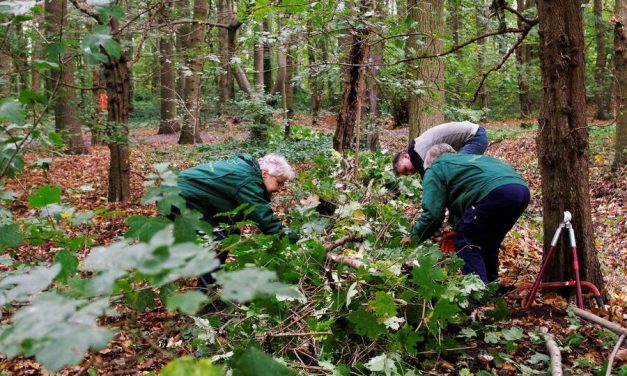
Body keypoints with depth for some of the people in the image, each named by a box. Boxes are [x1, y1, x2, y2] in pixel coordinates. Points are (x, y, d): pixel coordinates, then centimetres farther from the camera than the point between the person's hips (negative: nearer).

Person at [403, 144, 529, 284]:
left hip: (496, 192, -8)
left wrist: (414, 237, 19)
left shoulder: (435, 169, 15)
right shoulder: (465, 158, 39)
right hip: (522, 189, 8)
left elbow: (432, 213, 6)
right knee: (488, 243, 25)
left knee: (466, 243, 6)